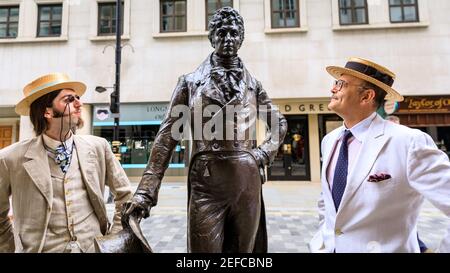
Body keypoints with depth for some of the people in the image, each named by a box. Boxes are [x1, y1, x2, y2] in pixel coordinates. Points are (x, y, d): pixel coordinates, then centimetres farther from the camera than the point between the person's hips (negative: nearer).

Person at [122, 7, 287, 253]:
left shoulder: (252, 85, 12)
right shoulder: (191, 82, 5)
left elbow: (279, 123, 23)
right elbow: (167, 134, -1)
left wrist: (265, 152, 5)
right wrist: (146, 190, -8)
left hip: (247, 181, 3)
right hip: (206, 182, -2)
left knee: (244, 249, 16)